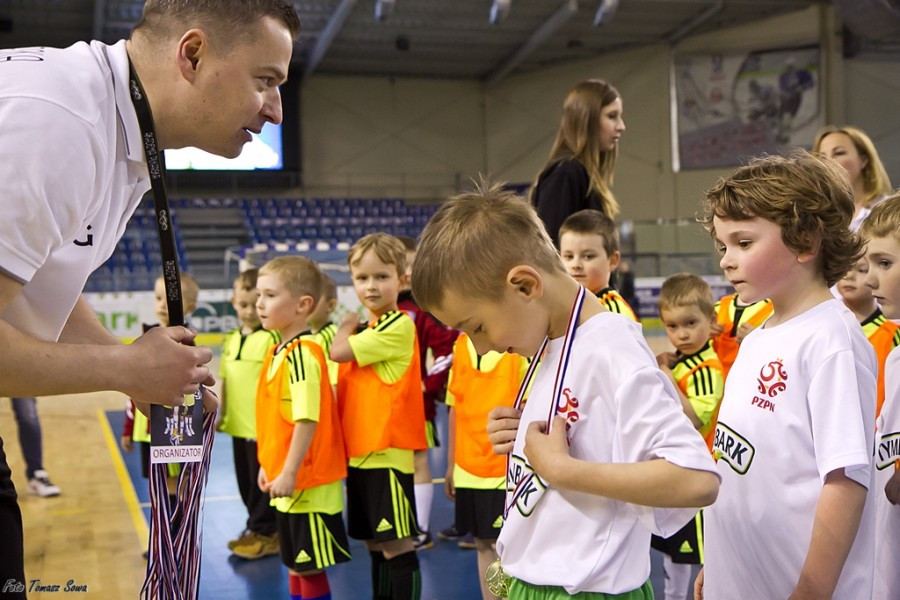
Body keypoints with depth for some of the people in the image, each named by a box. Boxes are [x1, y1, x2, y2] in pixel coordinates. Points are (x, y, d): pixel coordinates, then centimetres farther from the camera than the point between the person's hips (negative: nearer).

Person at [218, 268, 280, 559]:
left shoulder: (270, 338, -14)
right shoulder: (231, 340, 9)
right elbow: (225, 380, 15)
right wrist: (222, 414, 15)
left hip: (262, 426, -7)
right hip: (238, 425, 7)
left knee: (263, 481, 4)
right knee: (246, 481, 17)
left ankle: (265, 532, 18)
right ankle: (256, 529, 31)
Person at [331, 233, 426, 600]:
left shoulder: (399, 325, -14)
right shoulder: (365, 332, 14)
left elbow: (339, 352, -16)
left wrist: (346, 325, 1)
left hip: (388, 453, -9)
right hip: (360, 454, 9)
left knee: (398, 547, -2)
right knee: (375, 546, 18)